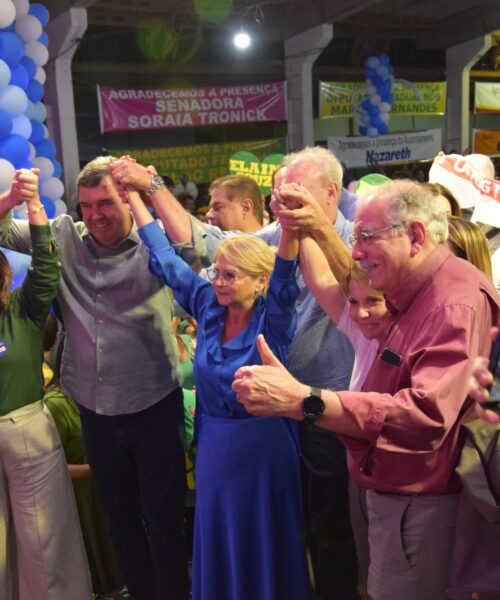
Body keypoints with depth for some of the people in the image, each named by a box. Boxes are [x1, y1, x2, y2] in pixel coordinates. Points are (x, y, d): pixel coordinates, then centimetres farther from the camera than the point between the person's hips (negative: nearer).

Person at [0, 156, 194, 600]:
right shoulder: (65, 237, 0)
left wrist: (152, 186, -31)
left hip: (154, 406, -4)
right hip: (95, 409, 4)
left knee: (165, 516, 10)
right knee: (120, 515, 22)